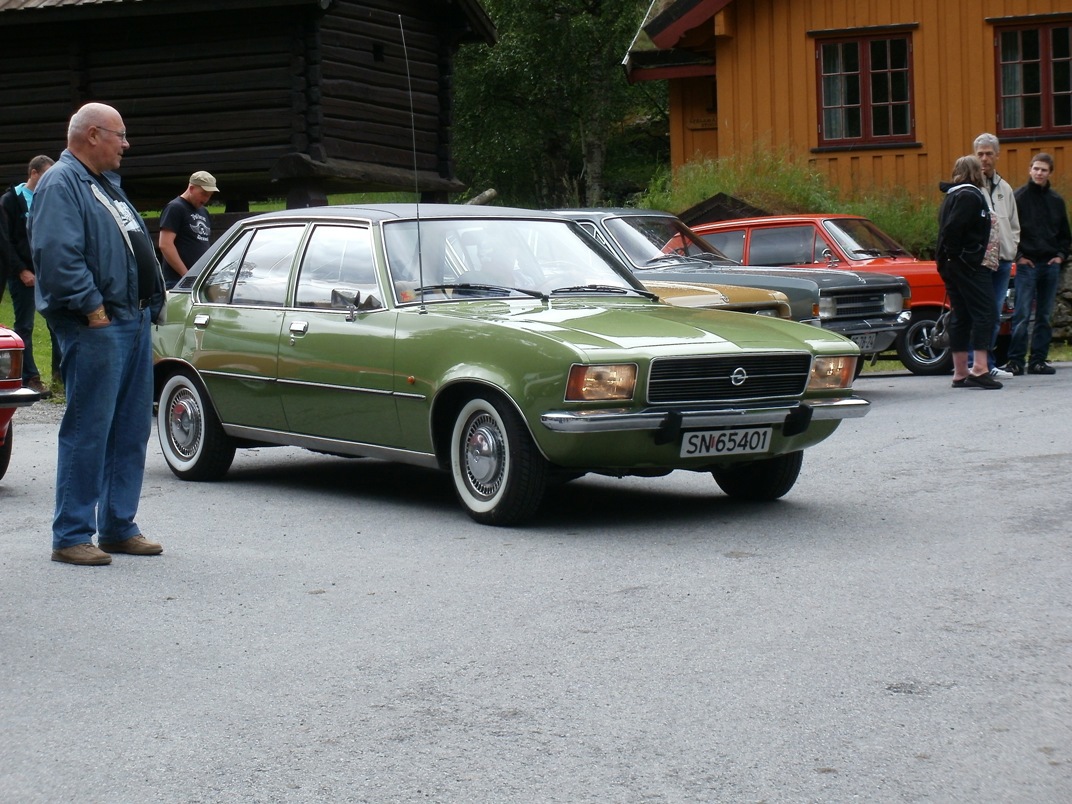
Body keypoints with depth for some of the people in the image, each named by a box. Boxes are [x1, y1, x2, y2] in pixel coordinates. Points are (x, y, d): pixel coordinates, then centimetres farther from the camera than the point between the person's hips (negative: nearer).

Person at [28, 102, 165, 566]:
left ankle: (118, 527, 20)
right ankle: (71, 538, -2)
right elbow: (57, 254, -21)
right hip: (95, 328, -10)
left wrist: (151, 303, 15)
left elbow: (140, 249, 26)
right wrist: (92, 308, -20)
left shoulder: (107, 184, 22)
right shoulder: (61, 184, -9)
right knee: (88, 432, -7)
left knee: (131, 430, 11)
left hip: (134, 322, 10)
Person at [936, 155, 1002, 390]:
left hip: (953, 265, 9)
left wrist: (946, 259, 11)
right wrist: (954, 254, -13)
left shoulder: (952, 196, 18)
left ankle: (960, 373, 10)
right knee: (984, 313, -9)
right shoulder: (970, 195, -11)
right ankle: (979, 368, -17)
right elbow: (953, 228, -21)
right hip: (970, 264, -9)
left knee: (960, 317, 9)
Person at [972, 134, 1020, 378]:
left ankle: (987, 365, 14)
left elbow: (1014, 225, 25)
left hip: (1002, 260, 6)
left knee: (994, 314, 8)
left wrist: (1011, 249, 10)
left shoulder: (1005, 188, 19)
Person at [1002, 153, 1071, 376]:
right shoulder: (1018, 198, -1)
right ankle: (1016, 360, -6)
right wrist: (1018, 255, -9)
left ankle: (1038, 360, 9)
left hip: (1051, 265, 4)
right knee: (1022, 315, -8)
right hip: (1027, 264, -4)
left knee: (1045, 316, 5)